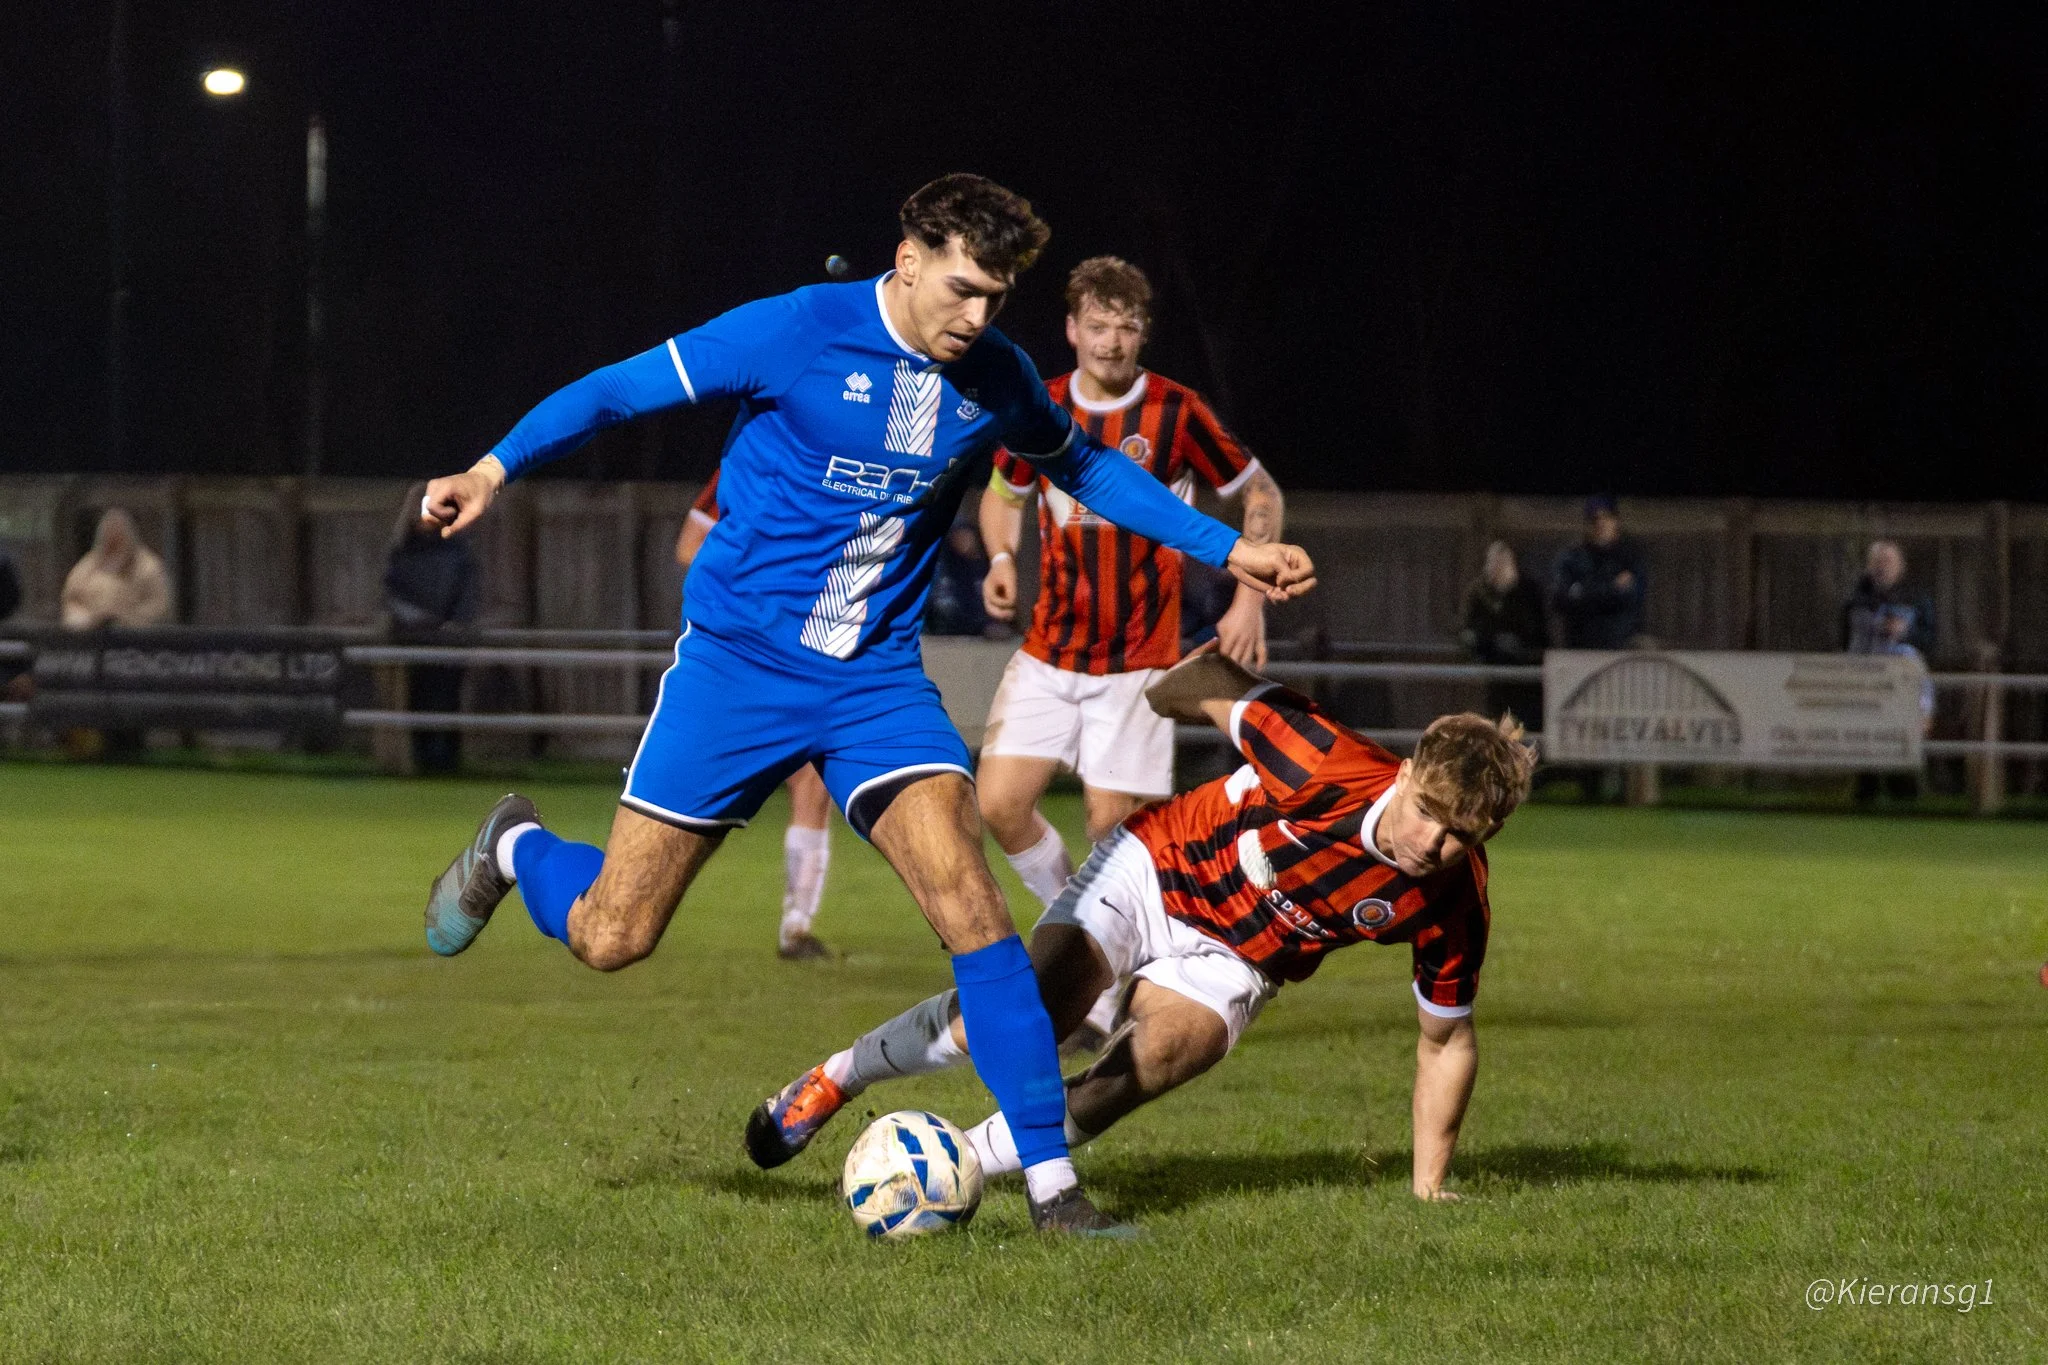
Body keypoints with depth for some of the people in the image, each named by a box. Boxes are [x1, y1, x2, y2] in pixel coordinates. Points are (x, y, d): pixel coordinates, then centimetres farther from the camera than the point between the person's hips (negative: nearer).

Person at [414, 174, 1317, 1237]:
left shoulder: (994, 379, 0)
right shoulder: (799, 333, -14)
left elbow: (1085, 467, 21)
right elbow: (619, 389, -9)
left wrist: (1224, 548, 18)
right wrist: (495, 467, -21)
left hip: (877, 680, 3)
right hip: (738, 665, -3)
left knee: (967, 897, -17)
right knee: (608, 939, -2)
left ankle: (1052, 1186, -13)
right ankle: (513, 849, 35)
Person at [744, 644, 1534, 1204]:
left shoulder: (1452, 907, -19)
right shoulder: (1330, 765, -30)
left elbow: (1447, 1039, -3)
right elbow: (1217, 686, -12)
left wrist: (1429, 1188, -3)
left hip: (1232, 962, 2)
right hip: (1159, 867, -2)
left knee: (1145, 1068, -28)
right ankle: (836, 1079, 3)